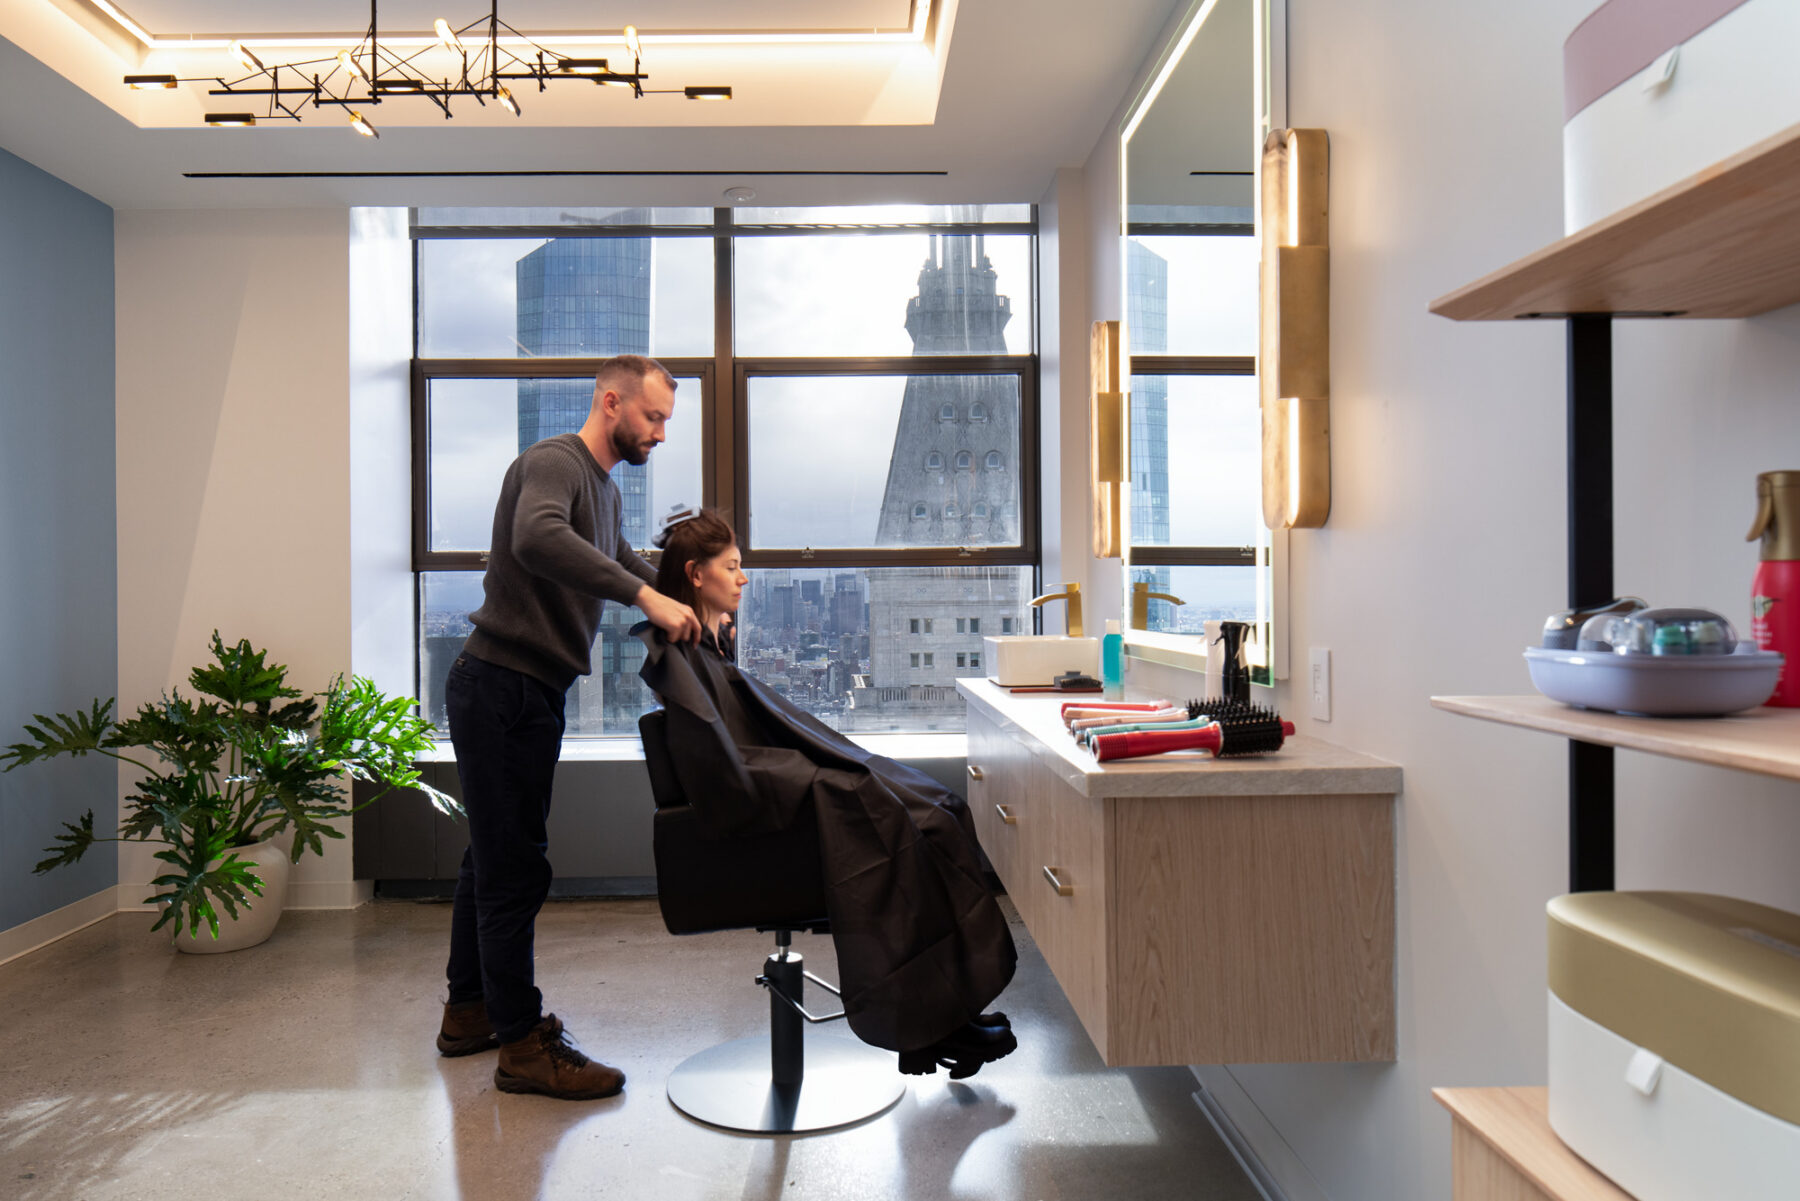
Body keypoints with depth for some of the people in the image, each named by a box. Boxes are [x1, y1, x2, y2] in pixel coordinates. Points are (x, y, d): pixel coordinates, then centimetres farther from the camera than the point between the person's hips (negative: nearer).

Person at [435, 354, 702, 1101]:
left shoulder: (604, 488, 17)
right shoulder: (552, 462, -15)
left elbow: (624, 565, 30)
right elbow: (537, 538, -36)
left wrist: (691, 600, 14)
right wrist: (645, 595, -38)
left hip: (530, 694, 10)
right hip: (501, 685, -10)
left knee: (494, 857, 19)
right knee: (513, 866, -2)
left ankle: (471, 1010, 34)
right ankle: (522, 1046, 9)